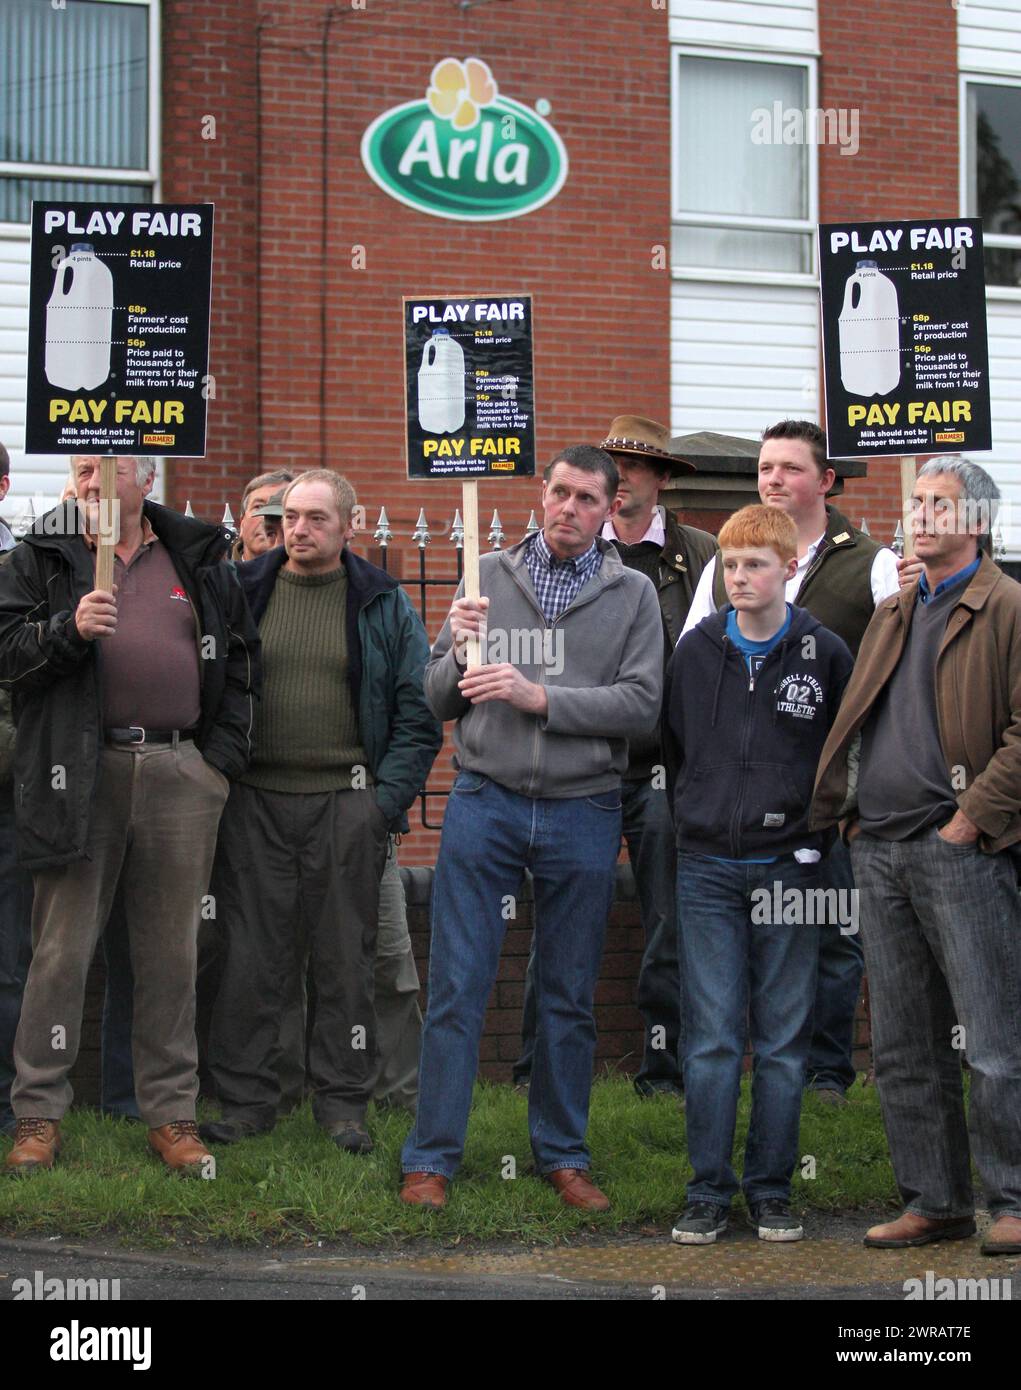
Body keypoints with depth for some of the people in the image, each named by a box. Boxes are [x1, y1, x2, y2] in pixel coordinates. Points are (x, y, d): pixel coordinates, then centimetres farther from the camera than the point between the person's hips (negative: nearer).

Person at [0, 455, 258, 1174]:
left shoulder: (199, 560, 13)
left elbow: (240, 657, 16)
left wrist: (223, 754, 7)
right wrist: (70, 628, -17)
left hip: (183, 773, 2)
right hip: (80, 771, -2)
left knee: (172, 951, 6)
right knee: (62, 947, -1)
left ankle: (173, 1114, 13)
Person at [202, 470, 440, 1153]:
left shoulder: (384, 605, 5)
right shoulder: (242, 592, 7)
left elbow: (417, 712, 3)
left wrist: (386, 799, -5)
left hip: (347, 805, -1)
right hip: (256, 801, 1)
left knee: (346, 955, 4)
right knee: (253, 953, 2)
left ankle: (343, 1100, 14)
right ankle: (247, 1099, 11)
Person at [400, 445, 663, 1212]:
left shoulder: (632, 594, 4)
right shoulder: (489, 575, 6)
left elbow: (641, 704, -8)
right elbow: (437, 699, 6)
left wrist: (540, 696, -16)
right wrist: (457, 652, -15)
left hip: (583, 811, 0)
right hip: (485, 802, 0)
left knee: (571, 998, 10)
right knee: (457, 988, -1)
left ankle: (563, 1152, 22)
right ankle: (431, 1157, 7)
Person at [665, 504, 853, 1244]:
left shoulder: (825, 653, -1)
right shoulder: (697, 650, 5)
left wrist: (816, 823, 3)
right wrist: (695, 816, 9)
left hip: (789, 868, -1)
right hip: (708, 868, 1)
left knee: (784, 1037, 4)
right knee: (713, 1036, 0)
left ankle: (772, 1187, 14)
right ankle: (710, 1189, 8)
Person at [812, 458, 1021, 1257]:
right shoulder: (892, 617, 20)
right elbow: (856, 724, 23)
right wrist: (843, 814, 11)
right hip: (880, 852, 7)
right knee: (904, 1049, 9)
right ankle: (935, 1202, 16)